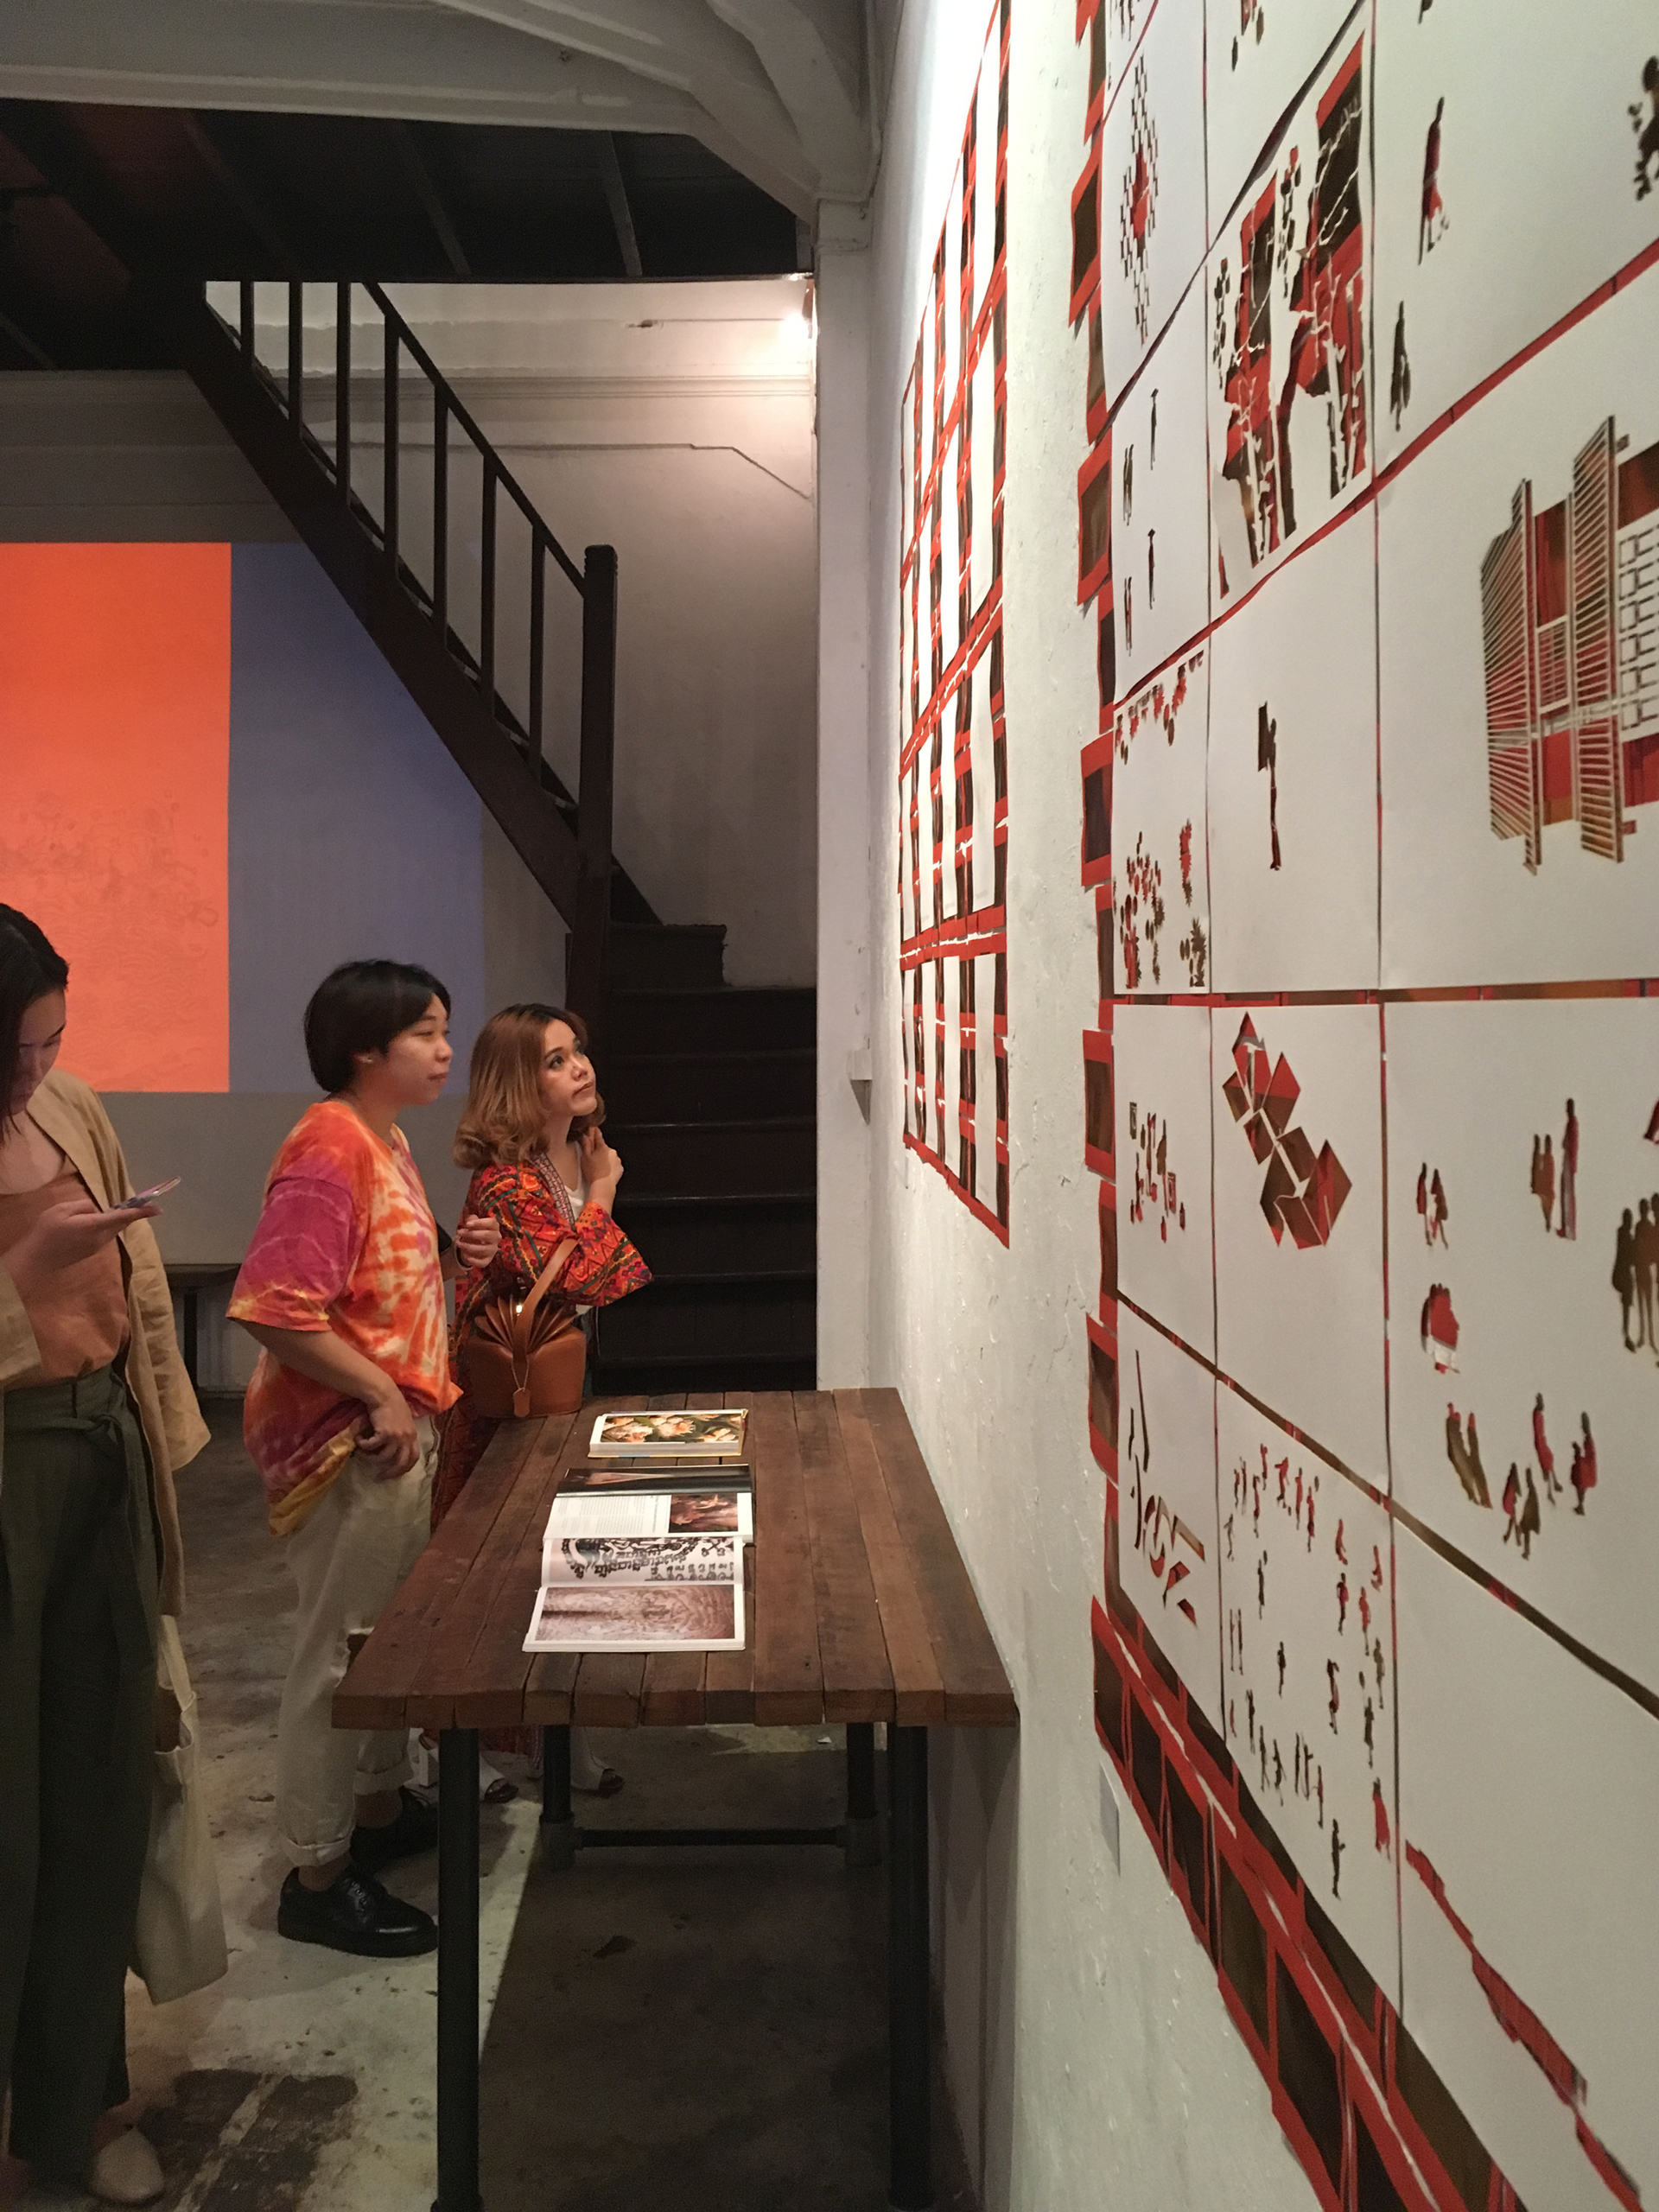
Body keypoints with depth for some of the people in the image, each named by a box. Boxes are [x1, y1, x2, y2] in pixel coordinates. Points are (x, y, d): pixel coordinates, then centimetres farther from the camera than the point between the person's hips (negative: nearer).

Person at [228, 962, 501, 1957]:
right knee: (339, 1650, 3)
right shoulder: (330, 1148, -20)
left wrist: (451, 1257, 4)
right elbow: (274, 1304, -27)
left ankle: (381, 1808, 40)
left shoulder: (389, 1140, 10)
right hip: (348, 1440, -10)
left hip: (399, 1425, 10)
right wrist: (379, 1396, -22)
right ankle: (319, 1876, 17)